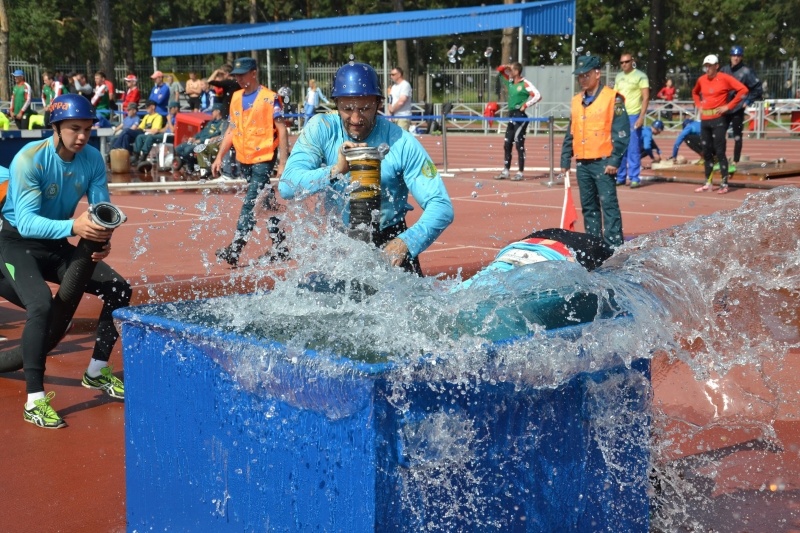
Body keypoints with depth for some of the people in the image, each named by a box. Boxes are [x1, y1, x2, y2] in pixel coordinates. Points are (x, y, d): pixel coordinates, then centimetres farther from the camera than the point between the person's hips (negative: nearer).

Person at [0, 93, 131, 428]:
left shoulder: (92, 159, -8)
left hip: (57, 245, 6)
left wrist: (103, 238, -32)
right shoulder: (30, 159, -25)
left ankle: (96, 372, 17)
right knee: (41, 304, -31)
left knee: (118, 289, -3)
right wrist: (74, 226, -51)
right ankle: (34, 401, -22)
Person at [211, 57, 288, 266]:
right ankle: (280, 247, 22)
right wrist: (220, 157, 12)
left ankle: (234, 250, -15)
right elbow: (231, 129, 17)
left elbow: (282, 131, -10)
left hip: (263, 160, -7)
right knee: (266, 203, 13)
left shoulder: (270, 98, -8)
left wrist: (283, 163, -15)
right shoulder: (236, 98, 11)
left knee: (250, 204, -12)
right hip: (244, 160, 7)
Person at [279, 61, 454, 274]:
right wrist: (335, 171, -36)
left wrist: (407, 243, -37)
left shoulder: (402, 144, -16)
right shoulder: (321, 129, -11)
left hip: (389, 240, -1)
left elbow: (442, 206, -20)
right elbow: (287, 187, -21)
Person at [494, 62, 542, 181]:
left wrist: (525, 105, -16)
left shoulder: (525, 84, -11)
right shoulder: (511, 81, 11)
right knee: (507, 144, 9)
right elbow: (500, 70, 22)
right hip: (511, 116, 8)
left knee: (519, 144, -6)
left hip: (520, 116, -8)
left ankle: (521, 173, -1)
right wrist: (505, 67, 2)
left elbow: (537, 96, -19)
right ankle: (505, 171, 15)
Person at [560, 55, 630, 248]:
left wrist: (614, 160, -15)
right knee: (588, 206, 11)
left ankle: (614, 245, -8)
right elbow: (570, 133, 20)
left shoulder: (613, 98, -5)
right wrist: (565, 160, 14)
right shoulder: (576, 100, 15)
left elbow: (622, 132, -9)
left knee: (608, 204, -9)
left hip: (603, 162, -6)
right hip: (582, 163, 7)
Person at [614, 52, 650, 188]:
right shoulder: (619, 77, 15)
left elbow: (646, 98, -7)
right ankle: (620, 177, 17)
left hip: (633, 116, -6)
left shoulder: (640, 76, -3)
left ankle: (634, 178, 0)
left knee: (633, 148, -5)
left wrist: (641, 117, -15)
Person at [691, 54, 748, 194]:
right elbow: (695, 92, 31)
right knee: (707, 152, 10)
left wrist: (728, 106, -12)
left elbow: (743, 89, -12)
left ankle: (724, 184, -3)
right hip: (704, 120, 6)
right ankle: (707, 183, 17)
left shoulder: (724, 78, -7)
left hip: (718, 120, -6)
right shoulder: (701, 80, 10)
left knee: (719, 152, -7)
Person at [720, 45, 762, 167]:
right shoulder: (724, 70, 8)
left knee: (737, 136, -1)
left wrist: (748, 101, -7)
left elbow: (757, 88, -5)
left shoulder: (746, 72, -6)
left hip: (738, 109, -5)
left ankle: (735, 163, 3)